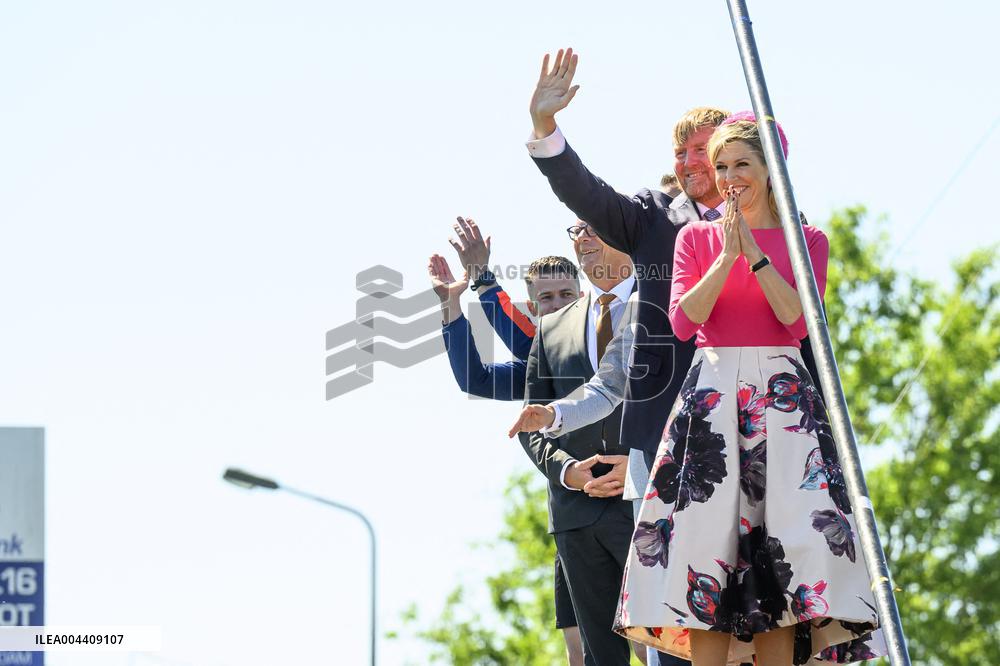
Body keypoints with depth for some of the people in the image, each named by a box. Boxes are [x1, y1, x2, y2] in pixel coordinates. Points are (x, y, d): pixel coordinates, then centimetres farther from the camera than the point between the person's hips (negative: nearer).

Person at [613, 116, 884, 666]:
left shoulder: (806, 242, 9)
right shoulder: (696, 238, 11)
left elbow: (797, 320, -5)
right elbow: (683, 321, -1)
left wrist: (754, 253, -11)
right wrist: (726, 258, -11)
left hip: (782, 399, 0)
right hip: (711, 399, 0)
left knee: (777, 548, -8)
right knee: (709, 533, -9)